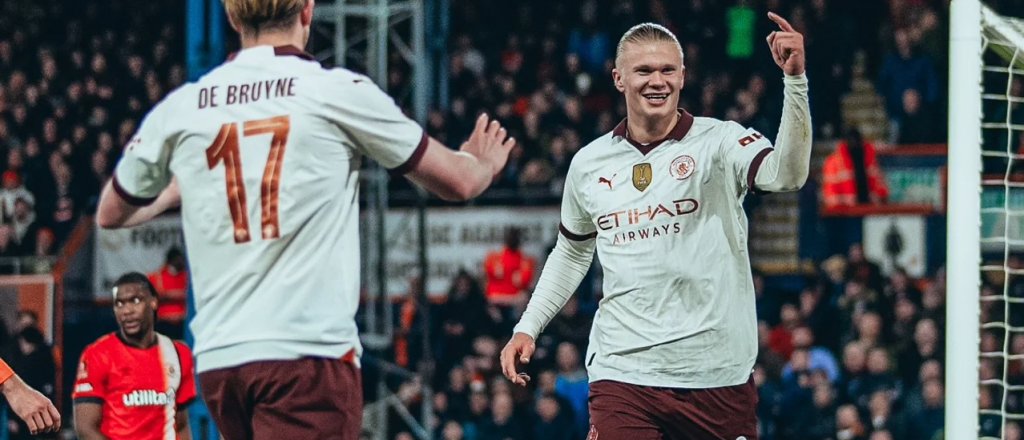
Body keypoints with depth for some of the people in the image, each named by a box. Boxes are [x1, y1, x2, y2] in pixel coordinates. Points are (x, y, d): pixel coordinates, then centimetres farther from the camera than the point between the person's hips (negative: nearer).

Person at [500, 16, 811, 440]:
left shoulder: (719, 142, -2)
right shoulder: (588, 164, 9)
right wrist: (527, 328, 17)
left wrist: (795, 79, -33)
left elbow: (786, 175, -22)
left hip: (718, 373, -2)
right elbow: (571, 253, 25)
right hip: (622, 371, 2)